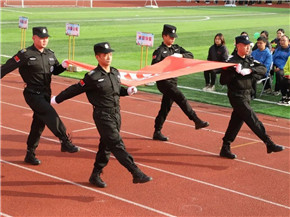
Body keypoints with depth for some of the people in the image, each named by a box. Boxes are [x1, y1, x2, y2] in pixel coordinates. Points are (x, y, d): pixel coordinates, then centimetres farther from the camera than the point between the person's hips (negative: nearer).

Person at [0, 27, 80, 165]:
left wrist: (63, 66, 0)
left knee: (39, 123, 11)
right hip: (32, 94, -7)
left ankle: (30, 154, 22)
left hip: (45, 94, 7)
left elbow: (55, 70, 20)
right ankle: (65, 142, -24)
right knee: (50, 114, -24)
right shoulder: (25, 54, -11)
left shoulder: (50, 54, 10)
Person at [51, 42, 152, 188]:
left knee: (106, 146, 13)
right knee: (117, 145, -11)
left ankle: (95, 175, 26)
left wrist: (128, 91, 3)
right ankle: (136, 174, -15)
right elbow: (75, 89, -6)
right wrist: (57, 99, 3)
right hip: (102, 115, -7)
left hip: (116, 114, 8)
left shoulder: (115, 73, 8)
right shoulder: (93, 77, -13)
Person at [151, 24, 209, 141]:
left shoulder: (176, 48, 13)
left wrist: (181, 55, -11)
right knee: (181, 98, -21)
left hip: (173, 80, 8)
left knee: (166, 107, 10)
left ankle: (157, 132, 18)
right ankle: (197, 121, -23)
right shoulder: (160, 51, -7)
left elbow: (190, 55, 6)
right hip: (164, 82, -7)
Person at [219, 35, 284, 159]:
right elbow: (223, 81, -16)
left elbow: (263, 69, -1)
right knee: (252, 120, -9)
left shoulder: (250, 60, 10)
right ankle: (269, 144, -8)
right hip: (237, 96, -8)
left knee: (237, 121, 11)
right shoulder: (232, 62, -13)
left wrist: (250, 70, -17)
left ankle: (225, 149, 19)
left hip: (246, 95, 8)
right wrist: (234, 71, -29)